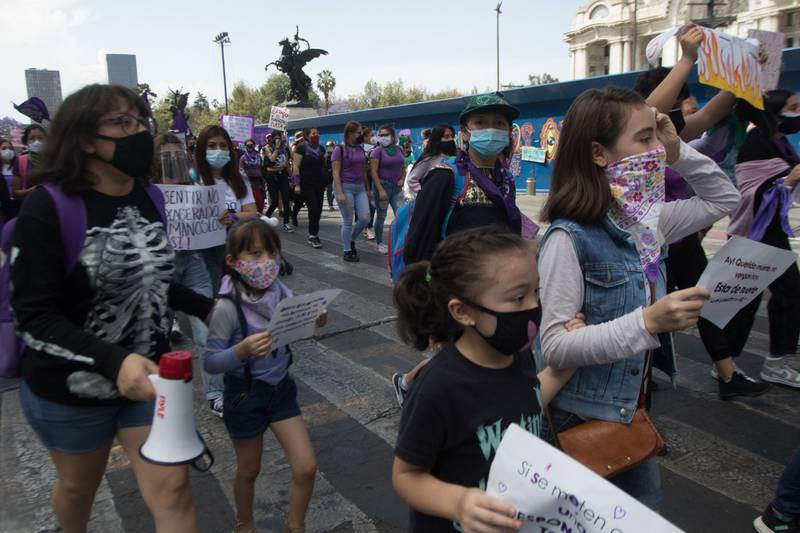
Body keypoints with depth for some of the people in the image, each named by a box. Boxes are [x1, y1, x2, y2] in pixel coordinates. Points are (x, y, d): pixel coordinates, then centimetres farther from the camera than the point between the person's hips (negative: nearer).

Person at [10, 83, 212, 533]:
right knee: (79, 486, 22)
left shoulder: (150, 197, -2)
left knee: (172, 492, 3)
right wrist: (113, 360, -36)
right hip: (70, 389, -3)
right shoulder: (48, 207, -20)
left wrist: (207, 308, 5)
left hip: (149, 376, 4)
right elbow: (35, 317, -23)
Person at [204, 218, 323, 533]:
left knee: (306, 467, 5)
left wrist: (314, 322, -18)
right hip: (245, 395, -4)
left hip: (281, 388, 4)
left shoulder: (280, 292, -11)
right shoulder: (228, 307, -24)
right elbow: (211, 362, -21)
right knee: (249, 470, 18)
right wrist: (242, 350, -38)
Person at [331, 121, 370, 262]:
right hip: (345, 187, -6)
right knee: (348, 221, -1)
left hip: (360, 187, 6)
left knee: (365, 218, -2)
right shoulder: (339, 150, -8)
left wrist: (367, 188, 14)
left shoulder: (360, 148, 9)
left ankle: (351, 240, 24)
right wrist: (340, 193, -18)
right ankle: (347, 251, 13)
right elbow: (336, 173, -11)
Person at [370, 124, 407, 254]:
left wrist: (402, 179, -1)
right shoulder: (377, 151, -6)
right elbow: (373, 172, -13)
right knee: (381, 216, 5)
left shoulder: (398, 150, 9)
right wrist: (380, 190, -19)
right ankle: (379, 243, 20)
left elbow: (403, 168, 19)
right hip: (382, 185, -4)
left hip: (397, 187, 4)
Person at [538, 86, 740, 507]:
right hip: (582, 420, -7)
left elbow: (723, 199, 15)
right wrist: (648, 322, -35)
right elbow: (555, 346, -26)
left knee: (645, 514, 23)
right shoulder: (569, 238, -23)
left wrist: (677, 151, 1)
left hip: (633, 409, 8)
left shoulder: (644, 222, 0)